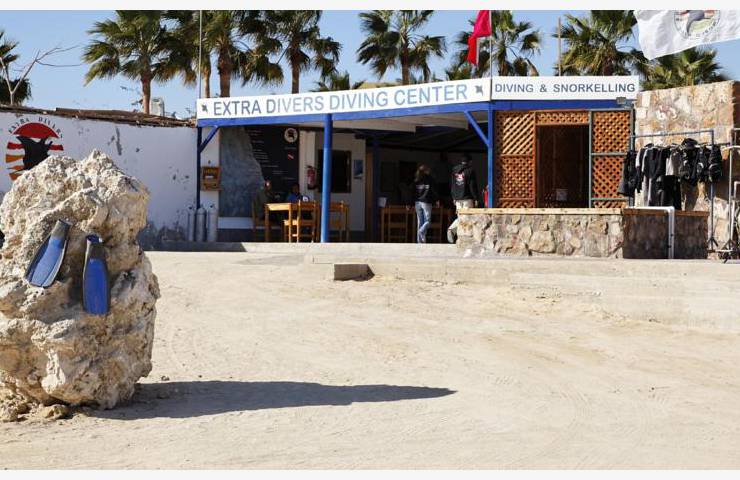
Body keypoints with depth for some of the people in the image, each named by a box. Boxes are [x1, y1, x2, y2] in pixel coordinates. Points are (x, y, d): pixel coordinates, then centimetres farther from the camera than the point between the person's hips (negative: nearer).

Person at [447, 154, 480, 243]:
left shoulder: (454, 170, 12)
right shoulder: (470, 171, -7)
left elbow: (451, 185, 16)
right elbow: (473, 186, -10)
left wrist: (454, 197, 21)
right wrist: (476, 198, -5)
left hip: (457, 199, 6)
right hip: (467, 199, -6)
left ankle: (451, 229, -12)